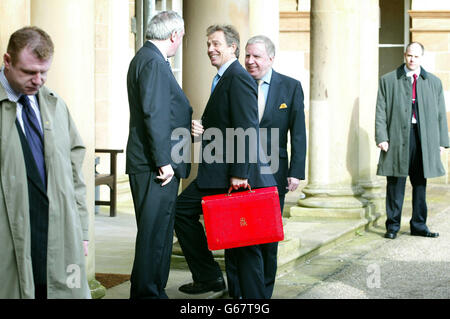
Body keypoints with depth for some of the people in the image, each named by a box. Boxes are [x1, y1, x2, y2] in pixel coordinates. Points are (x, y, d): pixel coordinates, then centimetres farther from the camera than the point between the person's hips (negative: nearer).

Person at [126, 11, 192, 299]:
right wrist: (164, 162, -21)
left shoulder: (145, 58, 19)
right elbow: (153, 115, -20)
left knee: (159, 232, 15)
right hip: (155, 165, -11)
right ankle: (147, 293, -1)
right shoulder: (153, 62, -14)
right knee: (154, 234, -6)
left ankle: (154, 292, 21)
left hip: (156, 165, 11)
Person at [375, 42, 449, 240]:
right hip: (397, 137, -2)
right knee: (396, 184, 1)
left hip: (424, 140, 2)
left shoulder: (434, 82, 12)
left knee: (420, 183, 8)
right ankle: (392, 226, 9)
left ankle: (418, 225, 18)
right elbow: (381, 112, 2)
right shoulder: (388, 81, 6)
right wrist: (381, 137, -8)